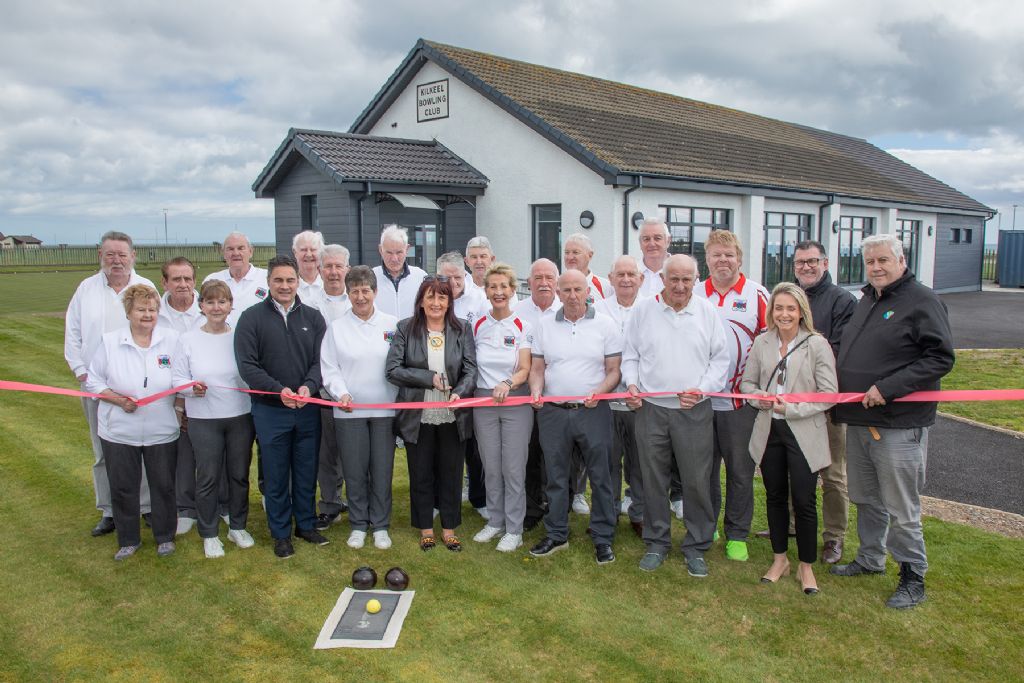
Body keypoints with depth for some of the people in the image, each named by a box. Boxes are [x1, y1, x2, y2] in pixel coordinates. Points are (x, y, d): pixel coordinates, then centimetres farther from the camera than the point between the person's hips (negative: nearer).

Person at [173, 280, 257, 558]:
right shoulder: (188, 339, 0)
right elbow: (178, 378, -2)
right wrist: (192, 387, -21)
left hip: (241, 416, 1)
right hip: (203, 420, -1)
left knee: (239, 474, 12)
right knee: (208, 477, 5)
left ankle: (238, 527, 30)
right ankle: (209, 534, 21)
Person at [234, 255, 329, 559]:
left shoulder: (313, 317, 5)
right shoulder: (252, 317, -3)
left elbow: (321, 360, -1)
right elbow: (247, 365, -9)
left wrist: (308, 386, -19)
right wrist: (278, 390, -20)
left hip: (308, 407, 2)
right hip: (269, 410, -2)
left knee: (307, 471, 13)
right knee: (276, 475, 8)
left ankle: (306, 524, 30)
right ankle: (281, 533, 22)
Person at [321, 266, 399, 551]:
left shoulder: (392, 325, 4)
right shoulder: (337, 327, 6)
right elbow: (329, 368, 2)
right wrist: (341, 393, -14)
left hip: (384, 409, 0)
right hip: (349, 410, 0)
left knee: (382, 469, 5)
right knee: (354, 470, 6)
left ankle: (381, 526, 20)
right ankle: (358, 525, 22)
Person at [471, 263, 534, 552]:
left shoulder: (523, 327, -4)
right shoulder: (478, 326, 5)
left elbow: (525, 370, -9)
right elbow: (469, 366, 10)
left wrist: (507, 383, -27)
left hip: (515, 401, -3)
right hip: (483, 400, 3)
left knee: (513, 468, -1)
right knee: (490, 467, 10)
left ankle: (514, 529, 12)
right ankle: (495, 521, 26)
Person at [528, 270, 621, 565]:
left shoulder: (605, 324, 1)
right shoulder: (545, 326, 8)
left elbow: (614, 370, 1)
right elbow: (537, 368, 11)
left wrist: (599, 392, -17)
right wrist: (536, 391, -8)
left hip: (593, 411, -2)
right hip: (553, 411, 2)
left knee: (600, 477, 4)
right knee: (556, 477, 11)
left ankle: (603, 538, 17)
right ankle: (556, 534, 25)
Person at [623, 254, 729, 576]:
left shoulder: (707, 312, 2)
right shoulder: (643, 310, 5)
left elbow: (720, 359, 5)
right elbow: (630, 354, 10)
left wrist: (702, 389, -9)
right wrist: (631, 383, -6)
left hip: (695, 411, -1)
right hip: (650, 408, 1)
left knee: (696, 482, 3)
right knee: (653, 480, 10)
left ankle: (696, 547, 20)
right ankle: (657, 543, 26)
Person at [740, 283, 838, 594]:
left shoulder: (817, 344, -9)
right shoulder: (761, 343, 3)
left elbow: (829, 393, -11)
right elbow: (746, 382, 10)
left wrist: (792, 408, -19)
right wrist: (760, 397, -11)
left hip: (804, 433, -4)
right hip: (768, 431, 4)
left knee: (804, 501, 2)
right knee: (775, 497, 14)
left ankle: (806, 566, 21)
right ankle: (779, 559, 31)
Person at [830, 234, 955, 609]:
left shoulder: (922, 300, -11)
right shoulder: (867, 300, 15)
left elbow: (941, 357, -17)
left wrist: (888, 388, -22)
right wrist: (842, 388, 9)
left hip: (899, 426, -8)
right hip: (859, 421, 8)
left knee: (901, 508, 2)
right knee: (865, 499, 19)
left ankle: (913, 576, 17)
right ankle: (870, 558, 35)